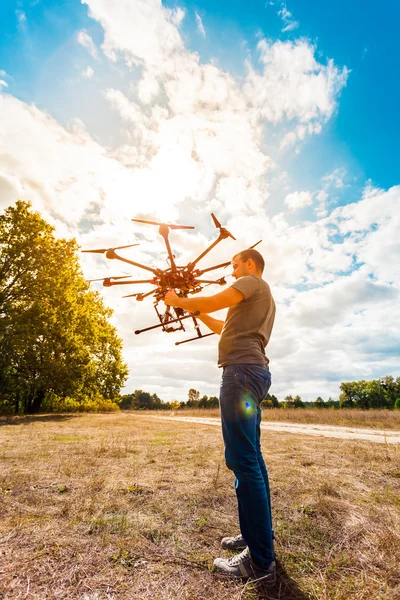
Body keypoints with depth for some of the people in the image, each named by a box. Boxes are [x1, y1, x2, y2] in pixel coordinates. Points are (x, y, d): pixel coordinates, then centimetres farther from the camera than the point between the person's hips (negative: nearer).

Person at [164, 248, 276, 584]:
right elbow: (225, 328, 31)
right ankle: (258, 536, 25)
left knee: (243, 460, -8)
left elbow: (211, 303, -10)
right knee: (251, 458, 14)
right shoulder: (261, 297, 30)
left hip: (242, 369, -10)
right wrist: (196, 312, 28)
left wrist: (178, 301, 6)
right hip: (254, 372, 10)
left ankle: (260, 561, 1)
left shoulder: (254, 282, 2)